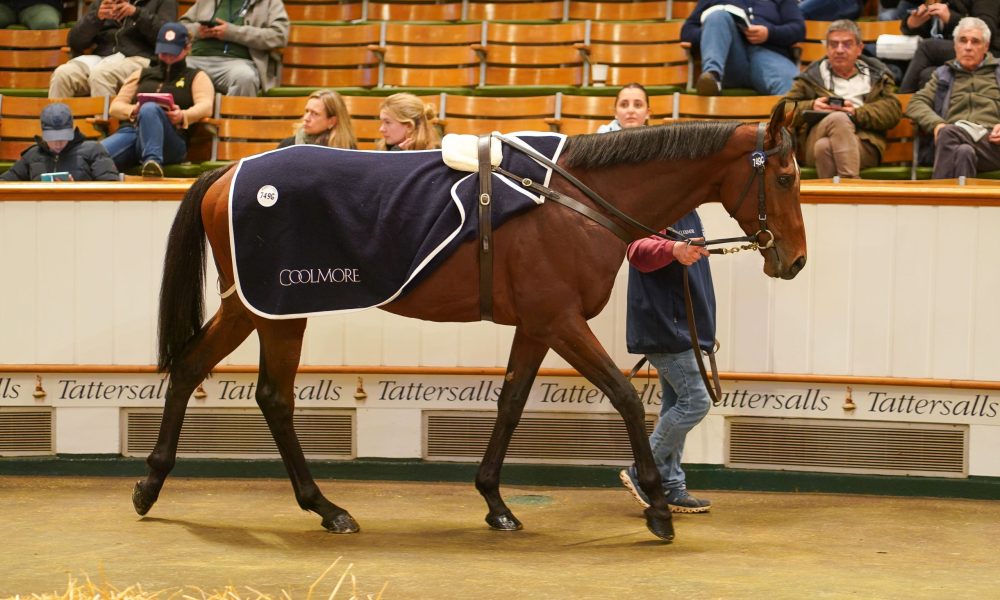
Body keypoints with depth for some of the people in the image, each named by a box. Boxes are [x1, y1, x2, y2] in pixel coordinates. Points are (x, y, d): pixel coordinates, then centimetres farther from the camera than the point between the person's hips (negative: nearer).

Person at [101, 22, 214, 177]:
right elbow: (115, 107, 23)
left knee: (149, 108, -41)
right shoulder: (142, 74, 33)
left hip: (170, 140, -3)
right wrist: (133, 111, -2)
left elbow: (206, 107, 4)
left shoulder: (196, 76, 24)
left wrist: (183, 116, -19)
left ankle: (152, 161, -57)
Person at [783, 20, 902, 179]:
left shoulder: (877, 75, 26)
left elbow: (893, 110, 8)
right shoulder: (813, 76, 26)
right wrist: (811, 107, -3)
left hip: (864, 143, -1)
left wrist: (857, 113, -8)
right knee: (839, 118, -35)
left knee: (825, 146, -35)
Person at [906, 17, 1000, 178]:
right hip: (953, 140, 1)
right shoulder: (943, 74, 29)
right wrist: (936, 124, -6)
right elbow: (915, 104, 16)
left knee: (949, 133, -36)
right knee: (963, 152, -39)